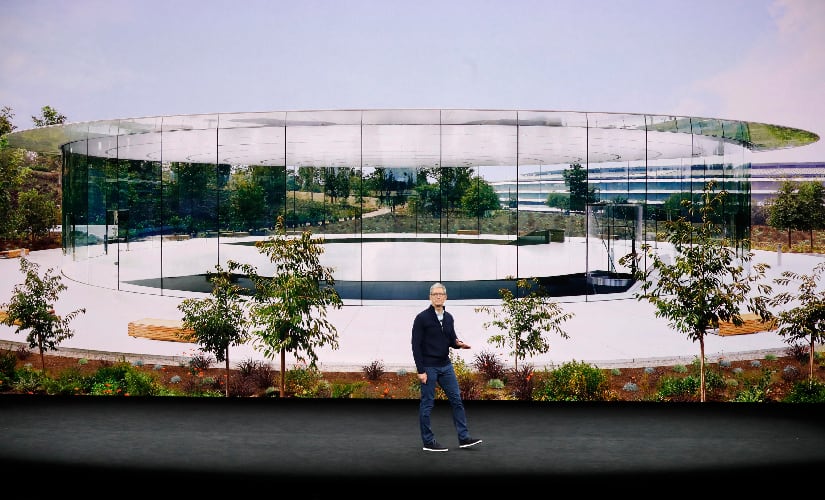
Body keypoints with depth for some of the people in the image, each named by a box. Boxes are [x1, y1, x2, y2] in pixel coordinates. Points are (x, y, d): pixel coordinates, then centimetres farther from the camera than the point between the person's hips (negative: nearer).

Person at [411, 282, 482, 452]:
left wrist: (459, 344, -10)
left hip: (446, 366, 7)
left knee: (456, 400, 5)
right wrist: (420, 371, -17)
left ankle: (464, 438, 10)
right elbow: (416, 346, -13)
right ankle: (428, 442, 9)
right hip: (429, 368, -7)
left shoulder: (449, 318, 8)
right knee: (427, 404, 1)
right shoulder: (422, 318, -12)